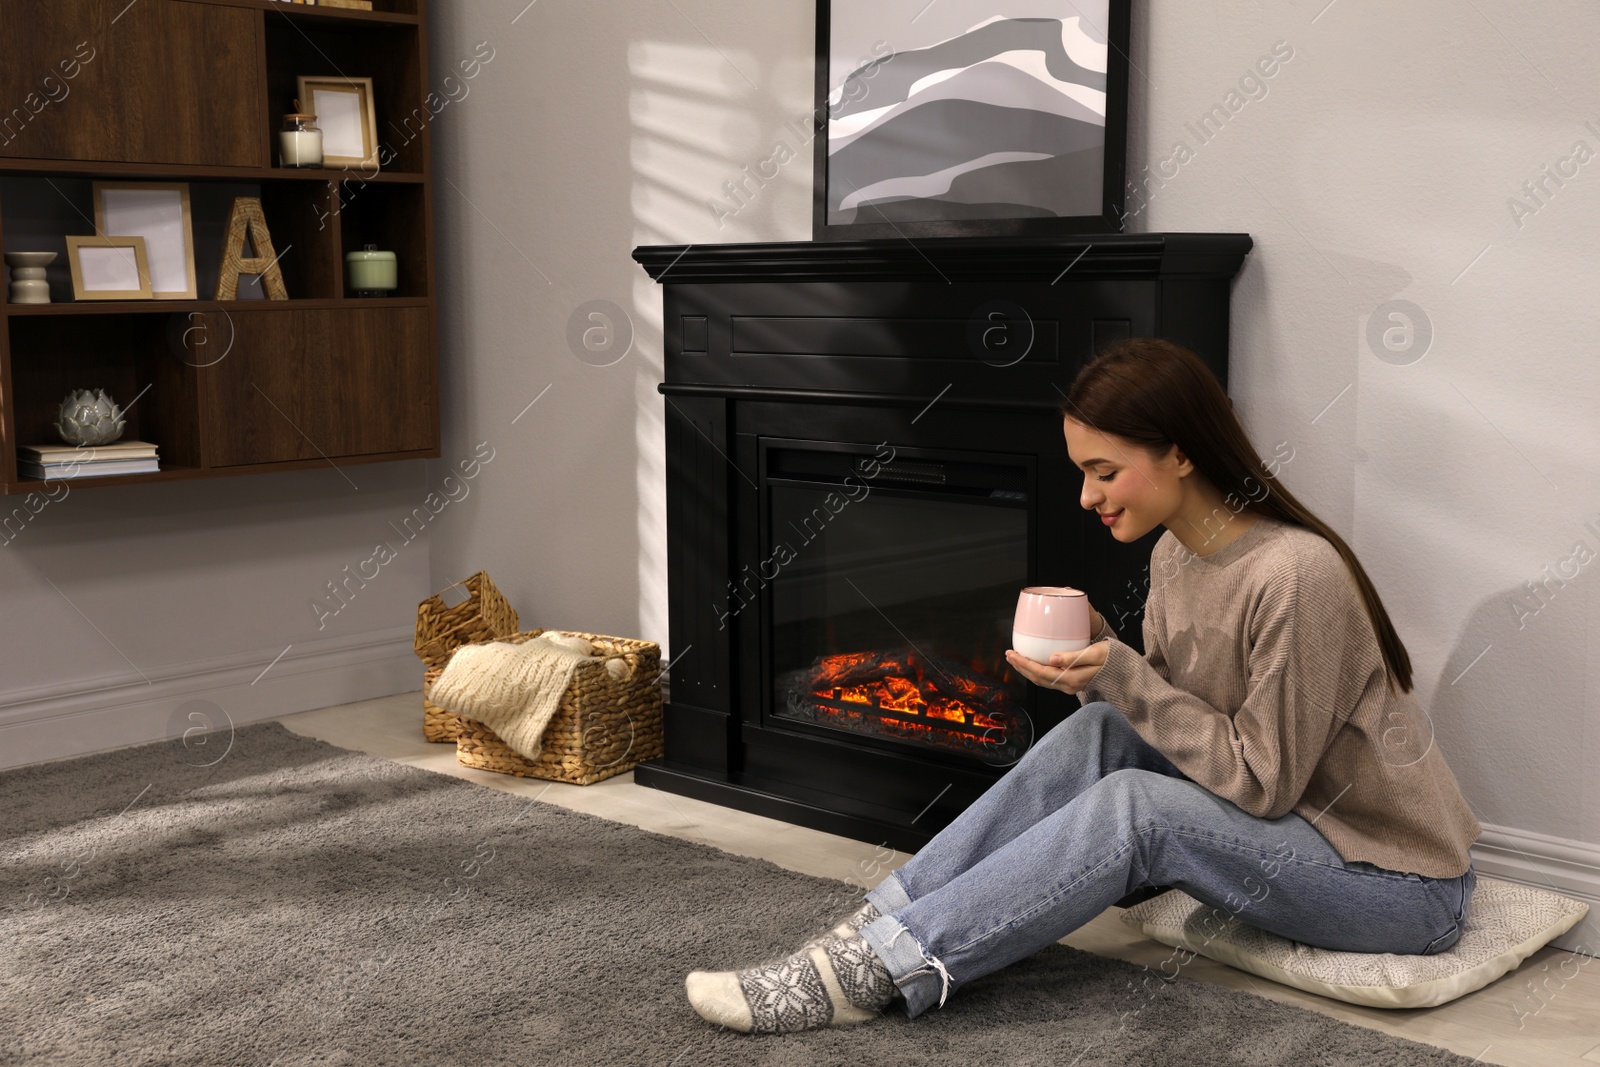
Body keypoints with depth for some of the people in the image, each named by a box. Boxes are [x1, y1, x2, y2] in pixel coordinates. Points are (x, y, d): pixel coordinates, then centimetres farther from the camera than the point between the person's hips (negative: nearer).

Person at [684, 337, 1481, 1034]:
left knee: (1133, 808, -26)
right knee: (1095, 734, -11)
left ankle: (876, 970, -22)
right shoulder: (1176, 554, 1)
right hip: (1283, 829, 8)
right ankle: (874, 928, -13)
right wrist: (1096, 659, -13)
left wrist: (1123, 675, -23)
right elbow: (1160, 717, 5)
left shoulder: (1294, 575, -26)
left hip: (1403, 884, -7)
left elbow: (1263, 781, -21)